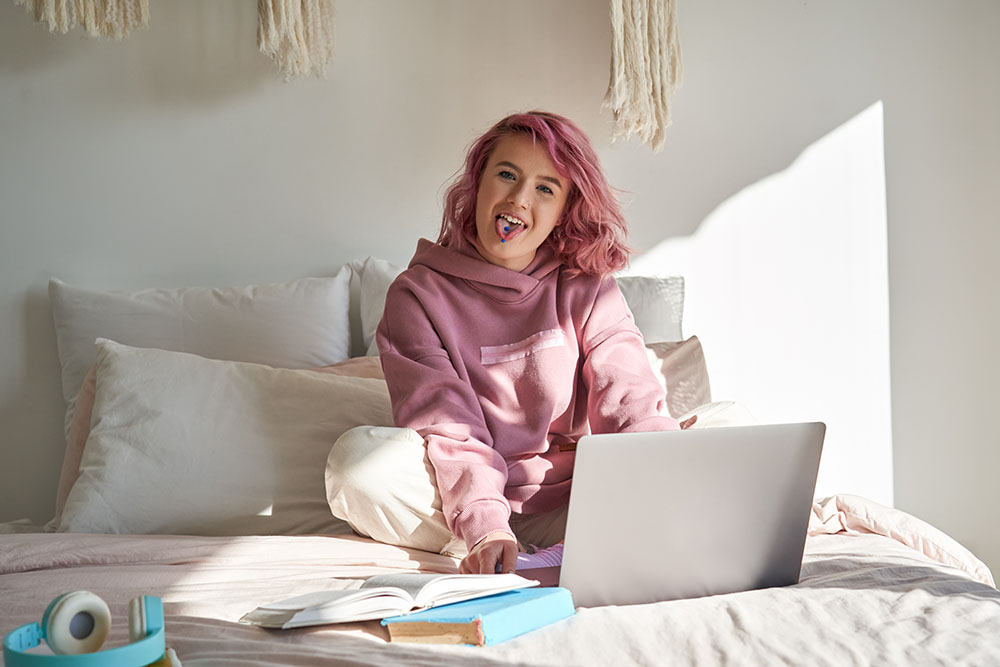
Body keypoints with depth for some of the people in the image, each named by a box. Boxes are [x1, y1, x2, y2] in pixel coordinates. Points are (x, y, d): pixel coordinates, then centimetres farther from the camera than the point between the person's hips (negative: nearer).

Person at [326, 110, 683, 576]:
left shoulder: (589, 291, 6)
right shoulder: (417, 295, -1)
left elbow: (628, 403, -7)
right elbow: (446, 425, -14)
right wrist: (484, 523, -33)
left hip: (564, 510, 1)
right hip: (456, 510, -1)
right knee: (360, 455, -29)